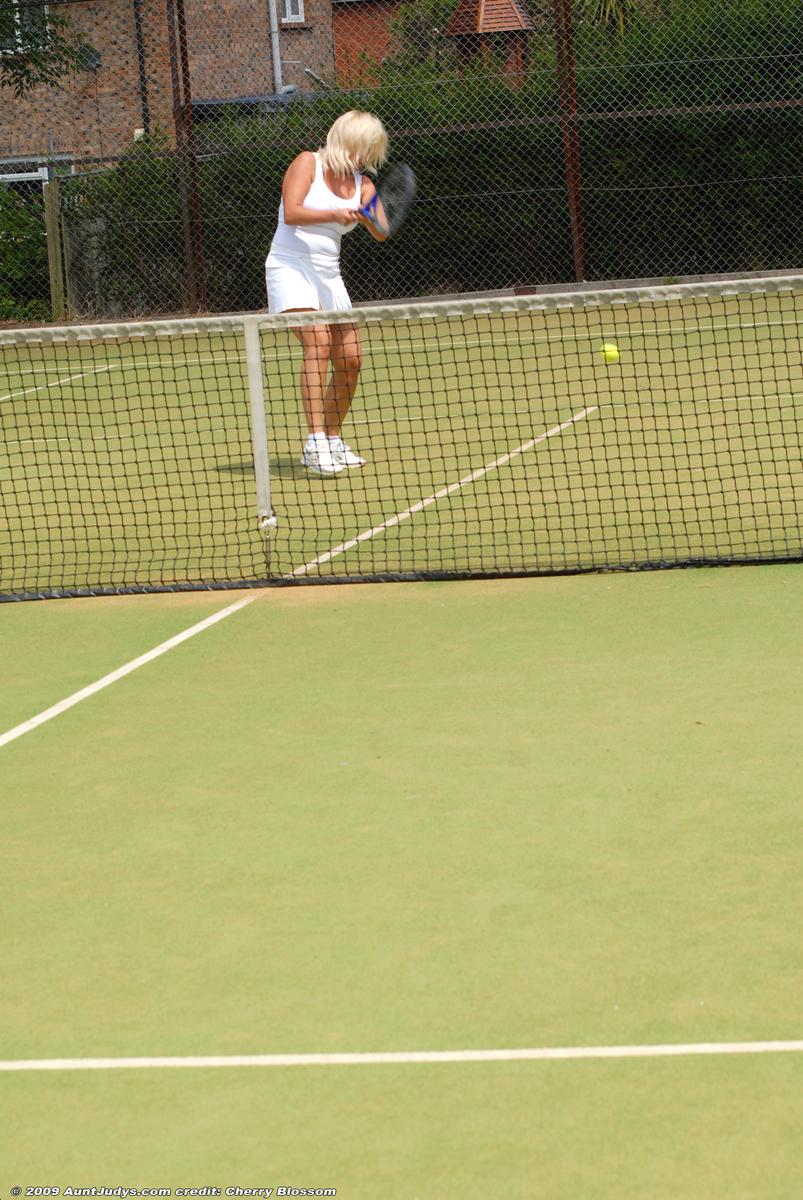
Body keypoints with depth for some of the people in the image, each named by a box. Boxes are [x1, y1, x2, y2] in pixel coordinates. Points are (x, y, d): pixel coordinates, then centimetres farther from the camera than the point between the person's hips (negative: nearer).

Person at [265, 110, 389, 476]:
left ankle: (333, 441, 17)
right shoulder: (308, 163, -4)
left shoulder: (361, 183, 11)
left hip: (328, 275, 7)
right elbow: (291, 213, -16)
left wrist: (370, 215, -23)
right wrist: (333, 215, -29)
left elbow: (381, 234, -2)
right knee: (318, 342, -26)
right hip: (291, 267, -7)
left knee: (349, 360, 1)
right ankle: (316, 440, -32)